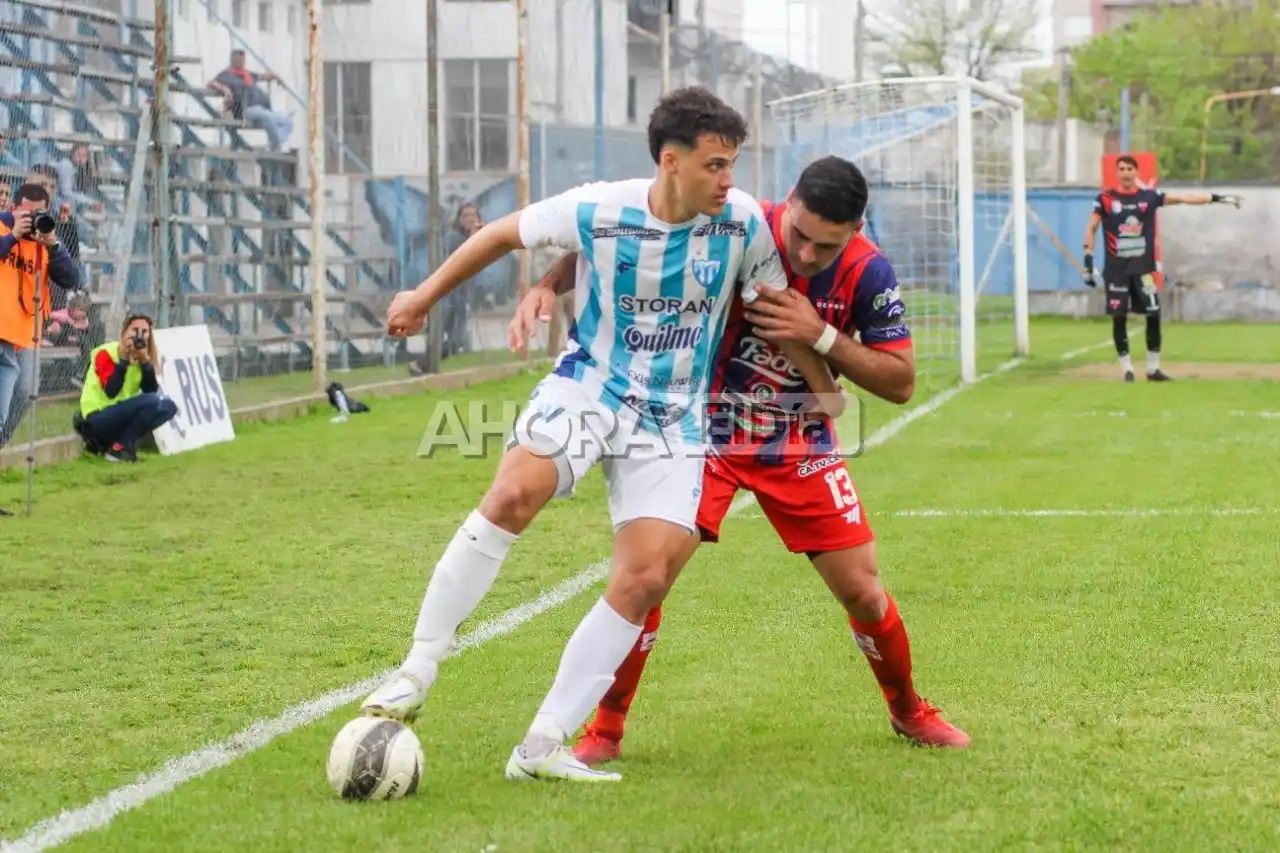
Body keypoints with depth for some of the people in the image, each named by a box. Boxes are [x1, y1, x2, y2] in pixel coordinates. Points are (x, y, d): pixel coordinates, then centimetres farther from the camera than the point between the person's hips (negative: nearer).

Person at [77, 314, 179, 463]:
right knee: (151, 402, -26)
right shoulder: (106, 353, -12)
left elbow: (152, 391, -7)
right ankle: (117, 448, -16)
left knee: (168, 407, -7)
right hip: (99, 419, -8)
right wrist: (123, 359, -24)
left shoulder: (143, 357, 7)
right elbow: (111, 391, -24)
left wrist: (145, 360, -17)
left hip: (125, 415, 8)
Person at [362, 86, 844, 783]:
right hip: (586, 386, -2)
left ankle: (542, 747, -3)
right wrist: (425, 296, 12)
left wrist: (826, 392, 15)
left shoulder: (742, 222, -8)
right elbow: (505, 234, 4)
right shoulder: (598, 210, -12)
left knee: (646, 579, -10)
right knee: (512, 496, -29)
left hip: (671, 418, 2)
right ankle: (416, 672, -20)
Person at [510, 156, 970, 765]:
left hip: (800, 445, 2)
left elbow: (900, 382, -11)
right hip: (707, 431, -1)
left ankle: (908, 710, 30)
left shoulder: (868, 273, -16)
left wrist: (820, 335, -25)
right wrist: (548, 285, -33)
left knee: (863, 592, 0)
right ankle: (605, 731, 1)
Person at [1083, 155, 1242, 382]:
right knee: (1119, 317, -1)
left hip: (1143, 267, 2)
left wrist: (1216, 198, -8)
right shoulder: (1105, 199, -2)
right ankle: (1126, 368, 9)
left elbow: (1184, 198, -1)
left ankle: (1153, 368, 12)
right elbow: (1092, 228, 1)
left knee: (1154, 315, 1)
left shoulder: (1149, 196, 2)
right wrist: (1088, 260, -7)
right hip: (1116, 269, -2)